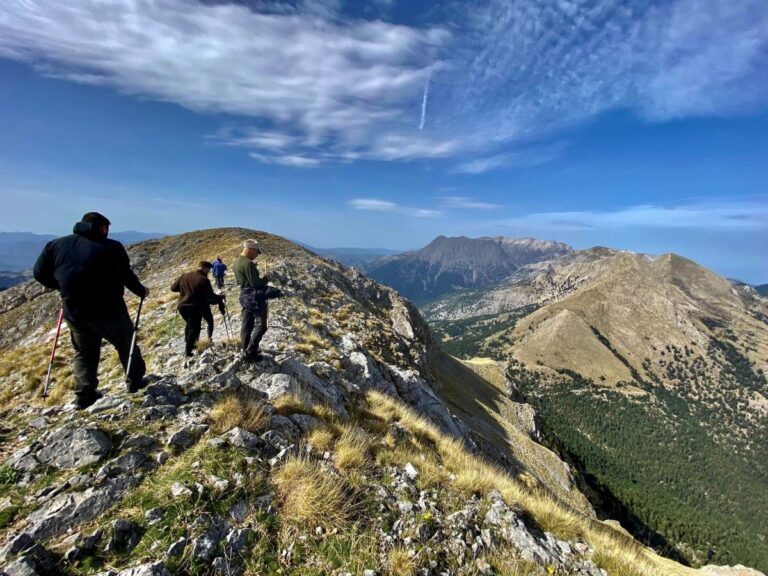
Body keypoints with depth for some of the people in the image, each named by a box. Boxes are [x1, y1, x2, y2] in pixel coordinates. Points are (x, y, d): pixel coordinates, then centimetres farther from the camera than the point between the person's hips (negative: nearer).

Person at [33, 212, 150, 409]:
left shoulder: (57, 244, 6)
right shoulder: (111, 246, -9)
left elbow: (40, 273, 10)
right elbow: (125, 275, -11)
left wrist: (66, 287, 24)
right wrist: (141, 291, 5)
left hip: (74, 312, 4)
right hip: (108, 310, -4)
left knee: (84, 352, 19)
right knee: (126, 344, 15)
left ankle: (84, 394, 16)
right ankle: (135, 381, 24)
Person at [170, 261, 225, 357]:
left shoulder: (184, 275, 4)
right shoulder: (204, 280, -14)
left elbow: (173, 288, 10)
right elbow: (210, 296, -16)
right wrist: (220, 297, 0)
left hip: (182, 306, 7)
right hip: (195, 308, -7)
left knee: (189, 325, 27)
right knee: (194, 328, 5)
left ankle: (188, 344, 38)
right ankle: (188, 351, 5)